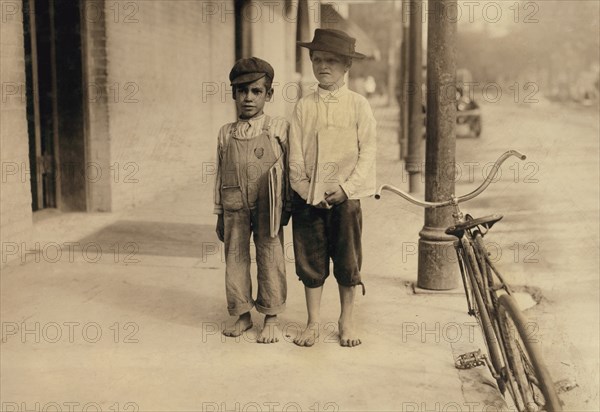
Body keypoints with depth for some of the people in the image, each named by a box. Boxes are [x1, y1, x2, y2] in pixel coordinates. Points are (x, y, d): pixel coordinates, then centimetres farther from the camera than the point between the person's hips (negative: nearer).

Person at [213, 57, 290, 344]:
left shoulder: (280, 129, -1)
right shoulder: (226, 134, 7)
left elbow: (289, 169, 2)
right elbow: (220, 175, 11)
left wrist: (287, 207, 0)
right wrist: (219, 215, 11)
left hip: (267, 208, -3)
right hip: (234, 208, 3)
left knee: (270, 259, 3)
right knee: (235, 259, 7)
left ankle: (270, 319, 16)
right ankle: (242, 316, 23)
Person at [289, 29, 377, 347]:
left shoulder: (358, 105, -1)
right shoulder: (304, 106, 3)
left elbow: (368, 152, -4)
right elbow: (295, 155, 2)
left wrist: (346, 187, -12)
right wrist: (305, 189, -7)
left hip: (345, 196, -1)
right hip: (308, 198, 1)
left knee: (347, 262, 7)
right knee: (310, 262, 7)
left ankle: (346, 321, 23)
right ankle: (313, 323, 20)